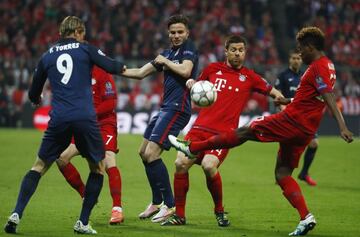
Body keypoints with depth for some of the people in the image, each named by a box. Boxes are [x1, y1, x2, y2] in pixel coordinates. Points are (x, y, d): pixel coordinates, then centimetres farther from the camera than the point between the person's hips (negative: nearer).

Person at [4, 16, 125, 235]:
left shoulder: (47, 56, 17)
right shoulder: (85, 49, 9)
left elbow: (34, 95, 24)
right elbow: (111, 66, 0)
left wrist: (36, 99, 48)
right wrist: (122, 67, 24)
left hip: (59, 119, 2)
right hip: (85, 118, -2)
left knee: (39, 167, 13)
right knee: (98, 168, 16)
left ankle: (16, 214, -4)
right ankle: (83, 223, 11)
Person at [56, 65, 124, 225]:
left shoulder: (101, 72, -12)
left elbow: (111, 103, -14)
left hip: (104, 124, -6)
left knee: (109, 162, -22)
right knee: (61, 158, -6)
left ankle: (117, 209, -19)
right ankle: (85, 195, 11)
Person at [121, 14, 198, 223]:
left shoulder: (189, 48, -5)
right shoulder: (166, 53, 18)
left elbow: (186, 71, -22)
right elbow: (140, 73, 19)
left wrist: (165, 62, -9)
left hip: (177, 108, -10)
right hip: (166, 108, 10)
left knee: (152, 154, -16)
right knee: (144, 153, 15)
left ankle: (170, 205, -9)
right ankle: (157, 202, 25)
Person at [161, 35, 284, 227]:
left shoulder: (249, 77, 8)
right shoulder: (213, 69, 13)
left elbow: (274, 92, 14)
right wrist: (191, 83, 4)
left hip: (224, 133, -2)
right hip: (200, 127, 3)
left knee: (209, 166, -27)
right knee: (181, 163, -15)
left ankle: (219, 210, -2)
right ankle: (179, 214, 0)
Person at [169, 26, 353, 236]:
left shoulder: (317, 67, -13)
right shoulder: (328, 66, 17)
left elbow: (330, 98, -24)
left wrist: (342, 126, -31)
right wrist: (288, 101, 30)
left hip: (291, 120, -9)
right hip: (306, 130, 9)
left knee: (245, 132, 0)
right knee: (283, 174, 9)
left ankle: (191, 148, 7)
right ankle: (306, 218, -5)